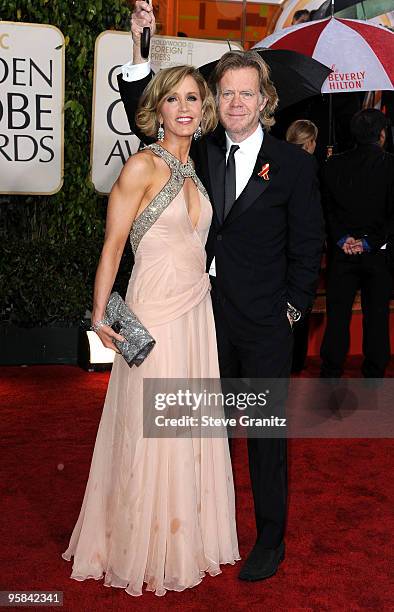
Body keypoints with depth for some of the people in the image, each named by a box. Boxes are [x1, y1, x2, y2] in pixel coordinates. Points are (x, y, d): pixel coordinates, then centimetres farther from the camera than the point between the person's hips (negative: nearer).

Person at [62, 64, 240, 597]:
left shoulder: (194, 172, 12)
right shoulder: (143, 166, -10)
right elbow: (113, 246, -11)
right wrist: (100, 316, -15)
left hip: (198, 310, 7)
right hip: (155, 313, -7)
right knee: (151, 431, 3)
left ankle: (186, 534, 32)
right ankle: (143, 550, 23)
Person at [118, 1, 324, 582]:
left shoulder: (293, 163, -5)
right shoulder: (203, 152, 5)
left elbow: (307, 244, -2)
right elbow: (146, 120, 4)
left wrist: (294, 306, -4)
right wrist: (140, 48, -7)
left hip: (265, 324, -3)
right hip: (207, 316, 4)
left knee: (266, 434, 8)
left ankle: (271, 541, 25)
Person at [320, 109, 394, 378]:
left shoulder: (334, 164, -1)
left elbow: (327, 207, -1)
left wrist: (342, 238, -3)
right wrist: (369, 242, -9)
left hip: (341, 252, 2)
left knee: (338, 315, 10)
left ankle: (331, 371, 17)